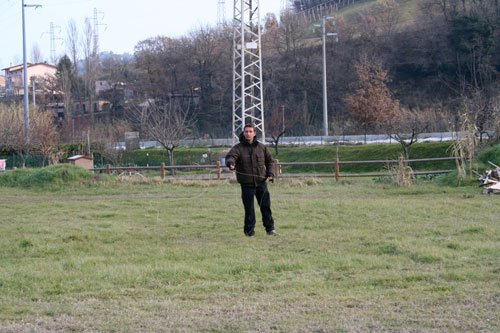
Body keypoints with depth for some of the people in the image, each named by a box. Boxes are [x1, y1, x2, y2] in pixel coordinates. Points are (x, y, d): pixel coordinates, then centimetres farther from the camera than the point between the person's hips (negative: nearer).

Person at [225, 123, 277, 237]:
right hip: (247, 184, -2)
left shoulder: (261, 147, 7)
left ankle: (270, 228, 13)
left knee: (266, 206, 3)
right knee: (249, 208, 1)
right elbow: (230, 157, -20)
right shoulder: (238, 148, -2)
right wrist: (231, 163, -43)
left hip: (261, 182, 2)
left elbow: (270, 161, 17)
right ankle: (249, 230, 12)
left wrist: (270, 174, 3)